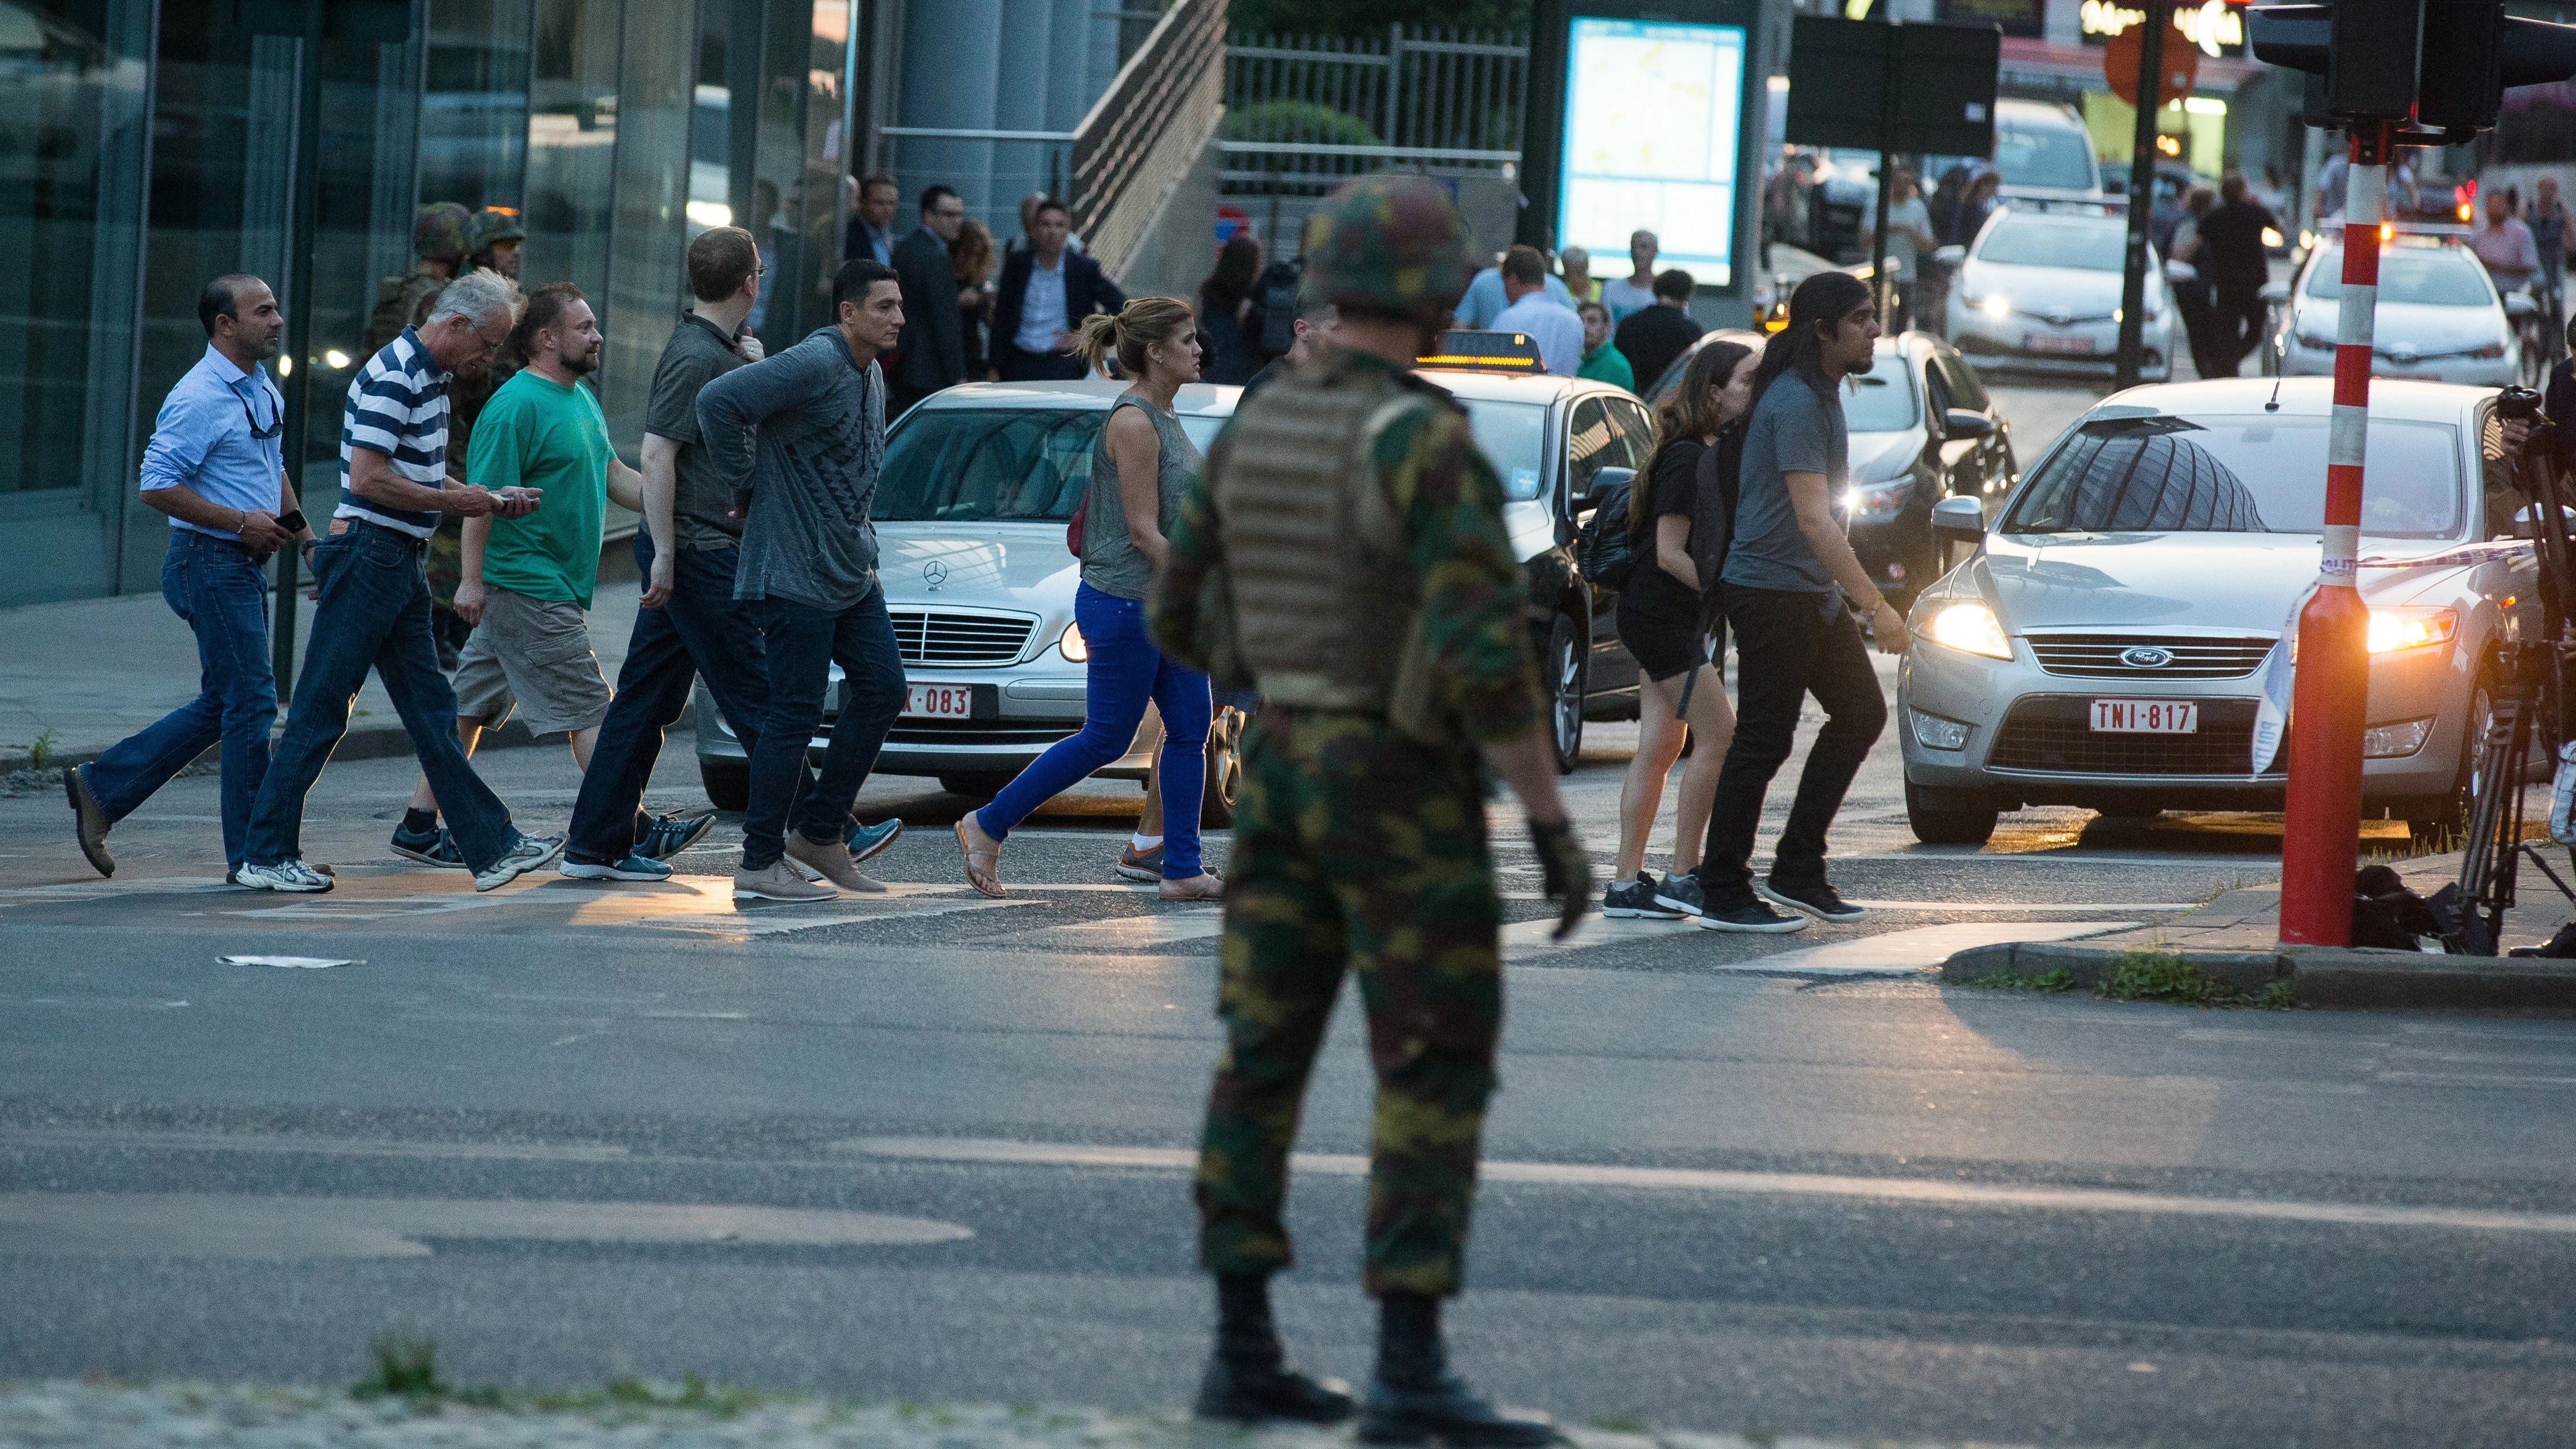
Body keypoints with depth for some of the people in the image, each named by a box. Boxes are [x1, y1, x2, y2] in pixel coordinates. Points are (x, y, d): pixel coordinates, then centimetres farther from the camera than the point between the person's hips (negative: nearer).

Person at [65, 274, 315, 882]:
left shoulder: (265, 392, 13)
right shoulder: (199, 398, -17)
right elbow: (157, 488, -21)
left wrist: (302, 533, 14)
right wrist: (242, 523, -19)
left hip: (244, 563, 10)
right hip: (211, 562, -10)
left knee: (221, 705, 13)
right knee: (251, 702, -7)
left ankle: (101, 788, 21)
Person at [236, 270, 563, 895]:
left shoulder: (429, 377, 15)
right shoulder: (393, 378, -17)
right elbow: (368, 480, -23)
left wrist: (490, 499, 13)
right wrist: (458, 502, -15)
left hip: (400, 563, 10)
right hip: (367, 555, -10)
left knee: (432, 713, 11)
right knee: (320, 711, -5)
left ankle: (492, 847, 13)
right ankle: (266, 855, -1)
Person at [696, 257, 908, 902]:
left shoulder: (871, 377, 12)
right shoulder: (814, 365, -18)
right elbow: (717, 401, -27)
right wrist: (746, 490, -17)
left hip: (852, 575, 9)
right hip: (796, 575, -9)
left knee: (881, 690, 9)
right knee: (796, 712, -6)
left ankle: (819, 831, 20)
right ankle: (760, 866, 0)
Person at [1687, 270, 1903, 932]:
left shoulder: (1822, 393, 13)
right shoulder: (1795, 402, -19)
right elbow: (1812, 518, -26)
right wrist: (1875, 606, -27)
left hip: (1813, 591, 10)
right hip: (1770, 587, -10)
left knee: (1861, 712, 12)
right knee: (1763, 741, -6)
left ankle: (1798, 870, 15)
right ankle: (1724, 894, 0)